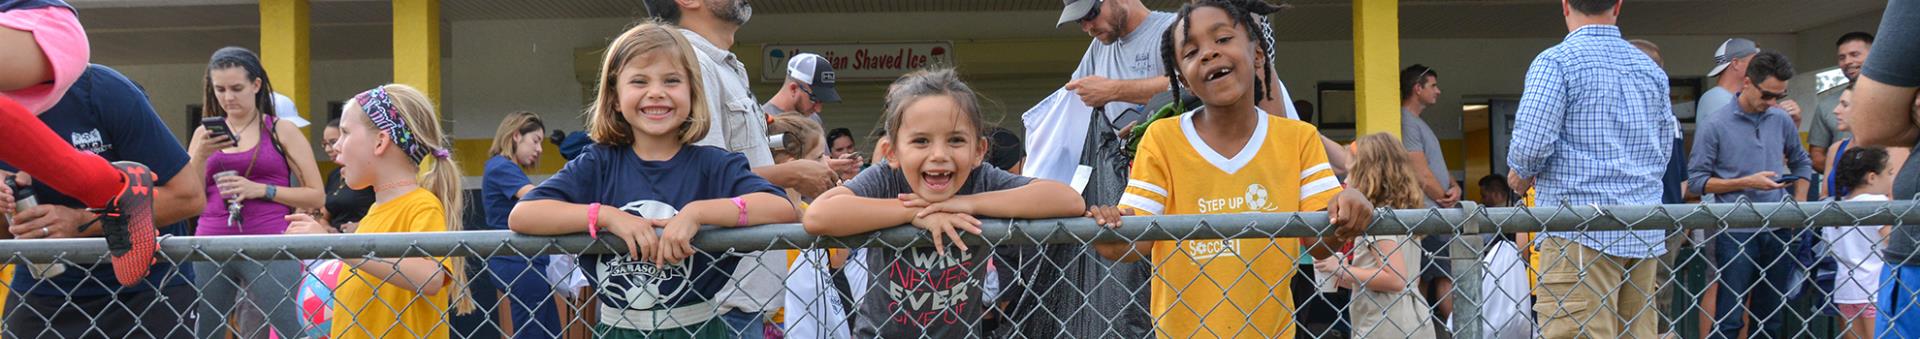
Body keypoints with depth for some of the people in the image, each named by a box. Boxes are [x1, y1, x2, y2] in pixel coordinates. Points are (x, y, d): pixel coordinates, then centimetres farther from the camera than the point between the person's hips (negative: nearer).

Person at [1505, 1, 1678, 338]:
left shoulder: (1556, 61, -6)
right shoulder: (1652, 69, 15)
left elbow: (1531, 143, -15)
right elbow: (1664, 151, 20)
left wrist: (1521, 173, 5)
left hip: (1579, 230, -7)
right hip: (1643, 235, 7)